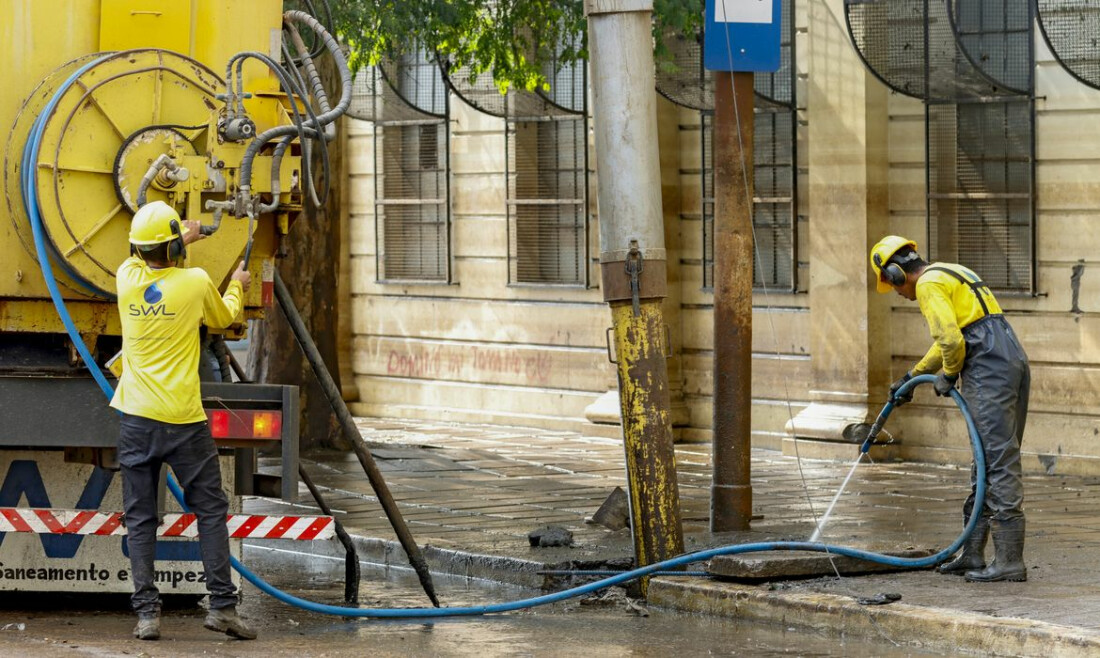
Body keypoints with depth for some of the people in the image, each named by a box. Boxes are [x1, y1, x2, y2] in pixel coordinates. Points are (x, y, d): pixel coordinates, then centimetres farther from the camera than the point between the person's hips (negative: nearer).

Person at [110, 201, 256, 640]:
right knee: (211, 512, 7)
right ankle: (222, 606, 3)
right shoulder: (196, 283, -8)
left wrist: (180, 242, 43)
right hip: (184, 421, -3)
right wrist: (236, 288, 34)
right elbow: (222, 319, 14)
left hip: (136, 420, 3)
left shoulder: (127, 278, 0)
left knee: (140, 519, 6)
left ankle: (147, 613, 1)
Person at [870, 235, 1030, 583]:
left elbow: (951, 340, -18)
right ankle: (972, 553, 19)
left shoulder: (929, 283, -5)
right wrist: (911, 378, 42)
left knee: (999, 465, -10)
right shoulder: (952, 274, 27)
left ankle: (1009, 561, -12)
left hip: (988, 370, -10)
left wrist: (948, 376, 0)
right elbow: (946, 341, 38)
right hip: (1015, 362, 10)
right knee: (989, 462, 13)